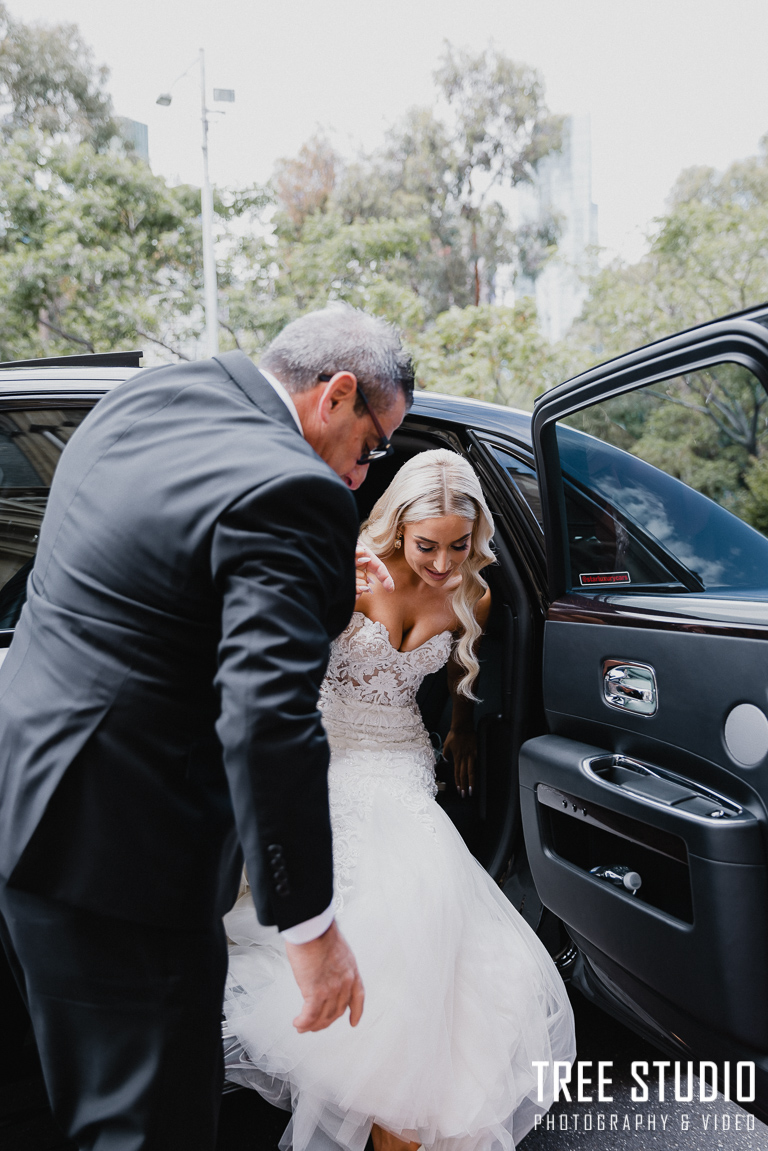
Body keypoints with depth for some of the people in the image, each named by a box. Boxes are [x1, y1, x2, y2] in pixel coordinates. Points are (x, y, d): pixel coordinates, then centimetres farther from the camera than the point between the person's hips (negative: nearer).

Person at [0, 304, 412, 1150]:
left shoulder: (147, 395, 8)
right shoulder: (289, 493, -20)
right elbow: (267, 718, -27)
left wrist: (322, 574, 22)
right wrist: (310, 925, -19)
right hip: (118, 852, -9)